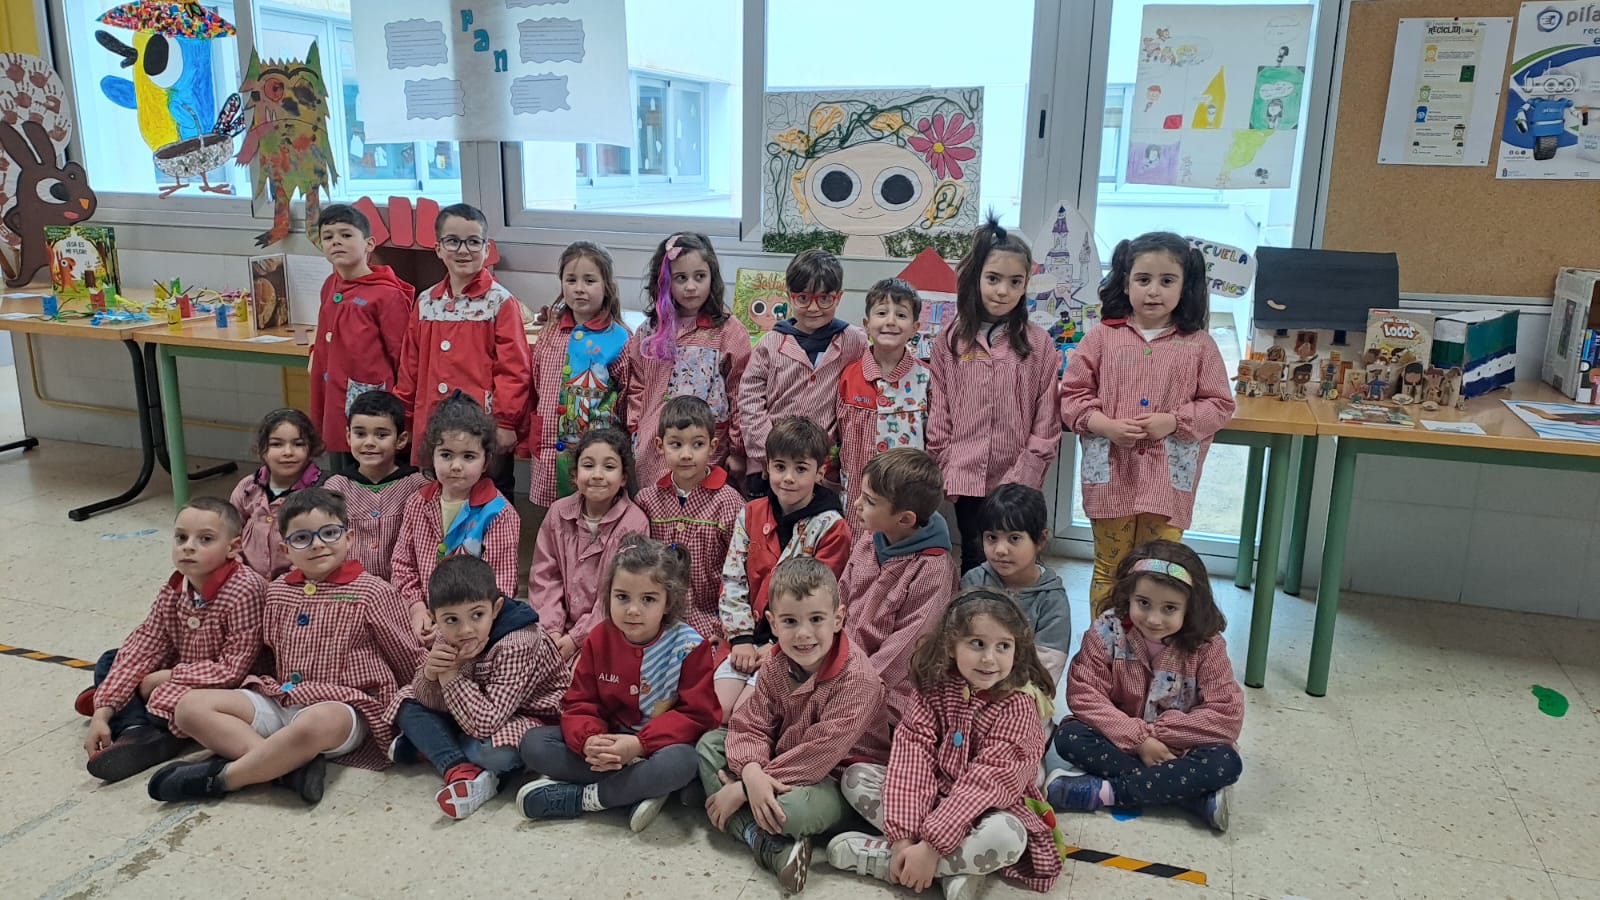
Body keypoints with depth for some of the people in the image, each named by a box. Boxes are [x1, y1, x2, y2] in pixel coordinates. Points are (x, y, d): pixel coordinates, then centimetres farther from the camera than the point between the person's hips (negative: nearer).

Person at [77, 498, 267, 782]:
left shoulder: (245, 591, -26)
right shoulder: (173, 590, -4)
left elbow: (233, 670, -26)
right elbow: (141, 649, -7)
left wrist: (167, 677, -19)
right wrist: (102, 712, -14)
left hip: (221, 689, -8)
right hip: (180, 675, 8)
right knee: (110, 662, 4)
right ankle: (137, 731, -15)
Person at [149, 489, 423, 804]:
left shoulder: (372, 593, -6)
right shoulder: (278, 592, 11)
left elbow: (408, 659, 1)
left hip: (343, 705, -7)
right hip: (281, 699, 7)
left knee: (317, 722, -41)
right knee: (190, 706, -9)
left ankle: (219, 777, -23)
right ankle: (290, 765, -25)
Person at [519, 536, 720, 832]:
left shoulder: (689, 646, -14)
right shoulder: (599, 639, -3)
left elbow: (696, 715, -16)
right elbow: (579, 703, -2)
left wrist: (639, 744, -29)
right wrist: (588, 740, -26)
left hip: (660, 744, -4)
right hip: (608, 738, 4)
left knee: (679, 762, -39)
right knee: (533, 744, -15)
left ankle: (582, 797, -19)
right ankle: (640, 786, -21)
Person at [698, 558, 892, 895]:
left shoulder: (857, 678, -26)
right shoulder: (776, 665, -4)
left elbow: (819, 753, -28)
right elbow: (750, 724, -6)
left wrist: (743, 790, -24)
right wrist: (752, 772, -31)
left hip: (839, 782, -7)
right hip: (783, 769, 8)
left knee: (791, 806, -39)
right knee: (709, 743, -3)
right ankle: (770, 846, -18)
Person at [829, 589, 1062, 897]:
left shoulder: (1018, 706, -19)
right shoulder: (934, 687, -8)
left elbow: (987, 781, -26)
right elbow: (912, 754, -17)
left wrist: (931, 845, -32)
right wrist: (904, 834, -29)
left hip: (989, 809, -4)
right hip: (934, 795, 4)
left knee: (1004, 836, -37)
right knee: (856, 777, -11)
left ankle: (878, 855, -22)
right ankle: (954, 867, -20)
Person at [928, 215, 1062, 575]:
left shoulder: (1039, 343, -1)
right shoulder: (950, 340, 3)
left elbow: (1046, 421, -1)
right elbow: (939, 413, 5)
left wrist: (1023, 476, -7)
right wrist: (949, 469, 0)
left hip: (1016, 482, -1)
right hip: (967, 478, 1)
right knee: (974, 562, 8)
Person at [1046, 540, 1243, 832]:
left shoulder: (1206, 645, -14)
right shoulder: (1108, 631, -15)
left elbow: (1228, 714, -16)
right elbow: (1083, 693, -16)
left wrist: (1158, 733, -20)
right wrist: (1139, 738, -25)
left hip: (1178, 749, 0)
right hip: (1121, 741, 1)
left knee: (1226, 762, -29)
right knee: (1069, 736, -27)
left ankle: (1106, 792, -27)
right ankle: (1196, 796, -27)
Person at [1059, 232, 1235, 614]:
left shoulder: (1199, 345, 1)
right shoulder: (1103, 337, 1)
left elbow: (1219, 405, 3)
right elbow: (1073, 393, 3)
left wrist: (1174, 421, -13)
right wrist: (1104, 425, -13)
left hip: (1169, 479, 0)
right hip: (1111, 473, 1)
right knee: (1109, 567, 13)